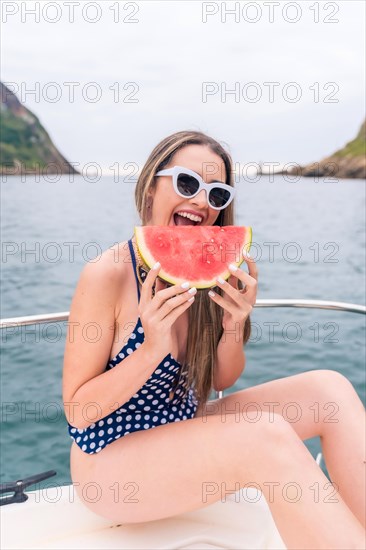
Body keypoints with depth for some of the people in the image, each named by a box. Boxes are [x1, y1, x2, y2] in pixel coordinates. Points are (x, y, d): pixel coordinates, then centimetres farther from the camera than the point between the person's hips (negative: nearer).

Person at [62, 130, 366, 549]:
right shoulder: (107, 275, -21)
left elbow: (221, 380, 3)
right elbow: (77, 411, -15)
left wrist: (234, 326, -18)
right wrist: (152, 348, -31)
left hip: (182, 429, 6)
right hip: (111, 457, -6)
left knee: (329, 388, -10)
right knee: (267, 436, -33)